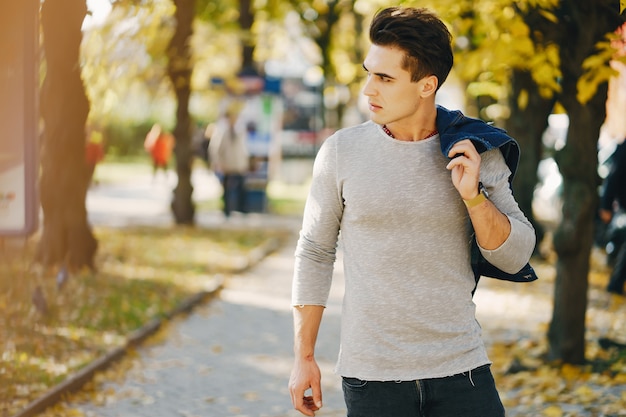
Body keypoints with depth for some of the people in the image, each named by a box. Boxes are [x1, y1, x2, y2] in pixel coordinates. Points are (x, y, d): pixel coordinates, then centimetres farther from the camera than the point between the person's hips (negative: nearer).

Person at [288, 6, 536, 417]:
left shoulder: (477, 151, 0)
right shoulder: (341, 152, -2)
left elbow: (515, 258, 2)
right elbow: (315, 253, 5)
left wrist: (473, 195, -14)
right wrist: (304, 358, 4)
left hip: (460, 366, 1)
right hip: (371, 375, -1)